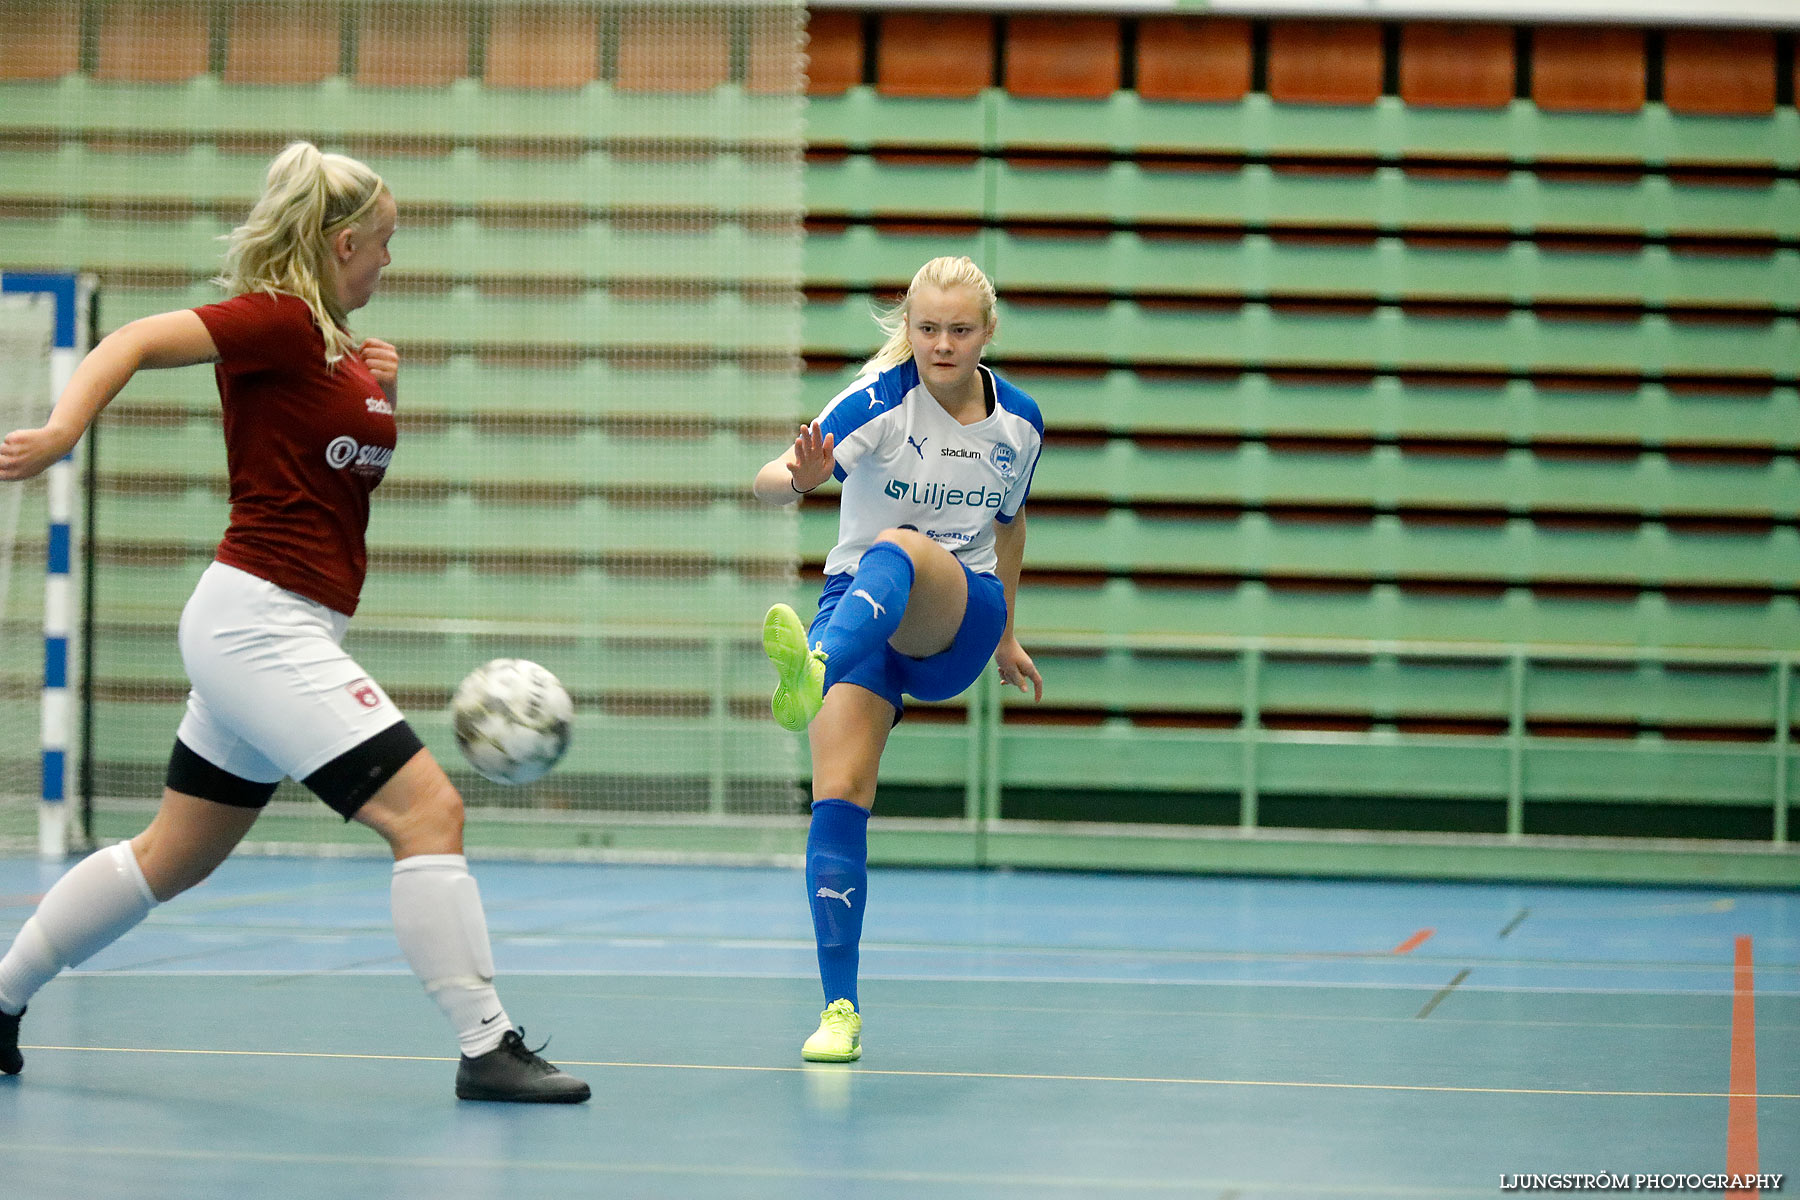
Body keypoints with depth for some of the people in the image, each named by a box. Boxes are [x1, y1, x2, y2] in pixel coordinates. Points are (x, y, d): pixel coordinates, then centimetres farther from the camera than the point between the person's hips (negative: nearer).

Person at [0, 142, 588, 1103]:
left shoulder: (335, 342, 15)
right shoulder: (278, 321, -11)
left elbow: (358, 470, 23)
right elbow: (133, 342, -19)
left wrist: (383, 399, 5)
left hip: (271, 633, 10)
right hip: (261, 621, -10)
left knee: (172, 858, 17)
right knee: (428, 810, -14)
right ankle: (486, 1047, -14)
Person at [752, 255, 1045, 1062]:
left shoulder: (1019, 422, 2)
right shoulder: (880, 399, -11)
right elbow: (770, 480, -26)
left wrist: (1005, 633, 27)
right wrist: (795, 479, -51)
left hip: (956, 620, 0)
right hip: (858, 607, 0)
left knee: (896, 550, -36)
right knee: (838, 798, -19)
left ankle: (814, 671, -68)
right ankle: (840, 1009, -12)